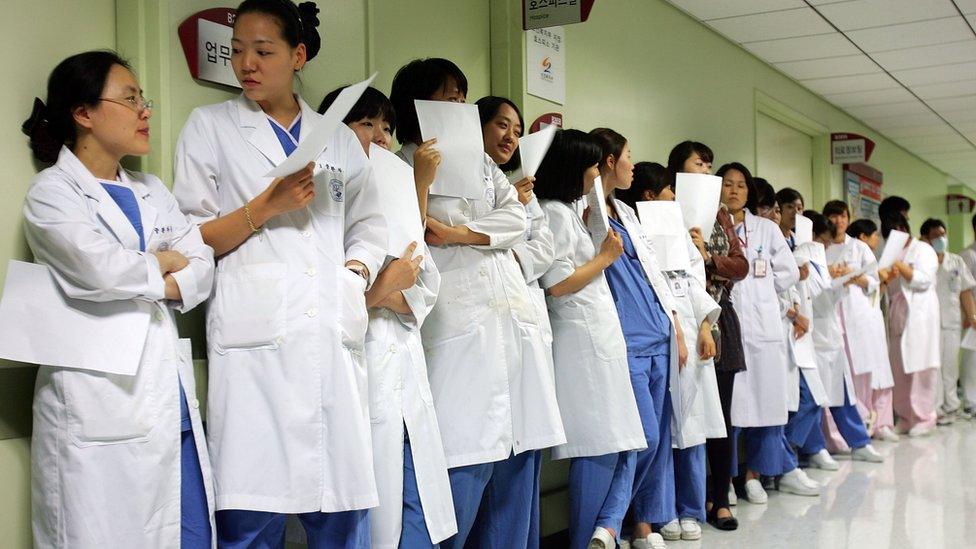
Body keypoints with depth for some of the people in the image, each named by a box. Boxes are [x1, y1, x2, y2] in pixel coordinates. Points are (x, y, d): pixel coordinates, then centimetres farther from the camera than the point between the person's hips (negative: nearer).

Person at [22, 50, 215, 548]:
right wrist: (162, 265, 0)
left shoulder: (151, 191, 19)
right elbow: (98, 266, -18)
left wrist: (151, 284, -11)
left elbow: (202, 265, 8)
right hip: (99, 408, -6)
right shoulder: (51, 193, -1)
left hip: (171, 398, 6)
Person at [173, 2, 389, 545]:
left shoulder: (340, 137, 17)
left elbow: (370, 225, 20)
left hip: (335, 337, 3)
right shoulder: (210, 126, 10)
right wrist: (267, 205, -8)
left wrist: (356, 273, 0)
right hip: (257, 337, -2)